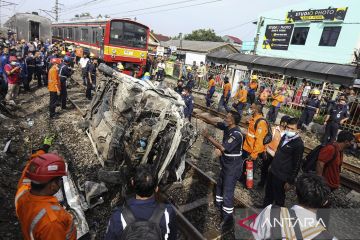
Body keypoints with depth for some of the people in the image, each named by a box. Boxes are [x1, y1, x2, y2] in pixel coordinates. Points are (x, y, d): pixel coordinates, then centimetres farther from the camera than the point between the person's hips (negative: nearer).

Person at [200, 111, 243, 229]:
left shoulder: (236, 134, -29)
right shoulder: (227, 127, -4)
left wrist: (208, 137, -29)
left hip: (233, 166, -9)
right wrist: (202, 117, -3)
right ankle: (219, 205, 47)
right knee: (220, 184, 24)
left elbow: (223, 148, -33)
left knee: (227, 191, -2)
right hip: (226, 163, 9)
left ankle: (228, 218, 14)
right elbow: (215, 122, 8)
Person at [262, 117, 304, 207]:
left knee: (278, 198, 10)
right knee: (268, 194, 22)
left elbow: (296, 165, -16)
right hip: (272, 171, 7)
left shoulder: (299, 144, -18)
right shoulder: (285, 136, 4)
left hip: (282, 177, -7)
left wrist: (290, 181, -12)